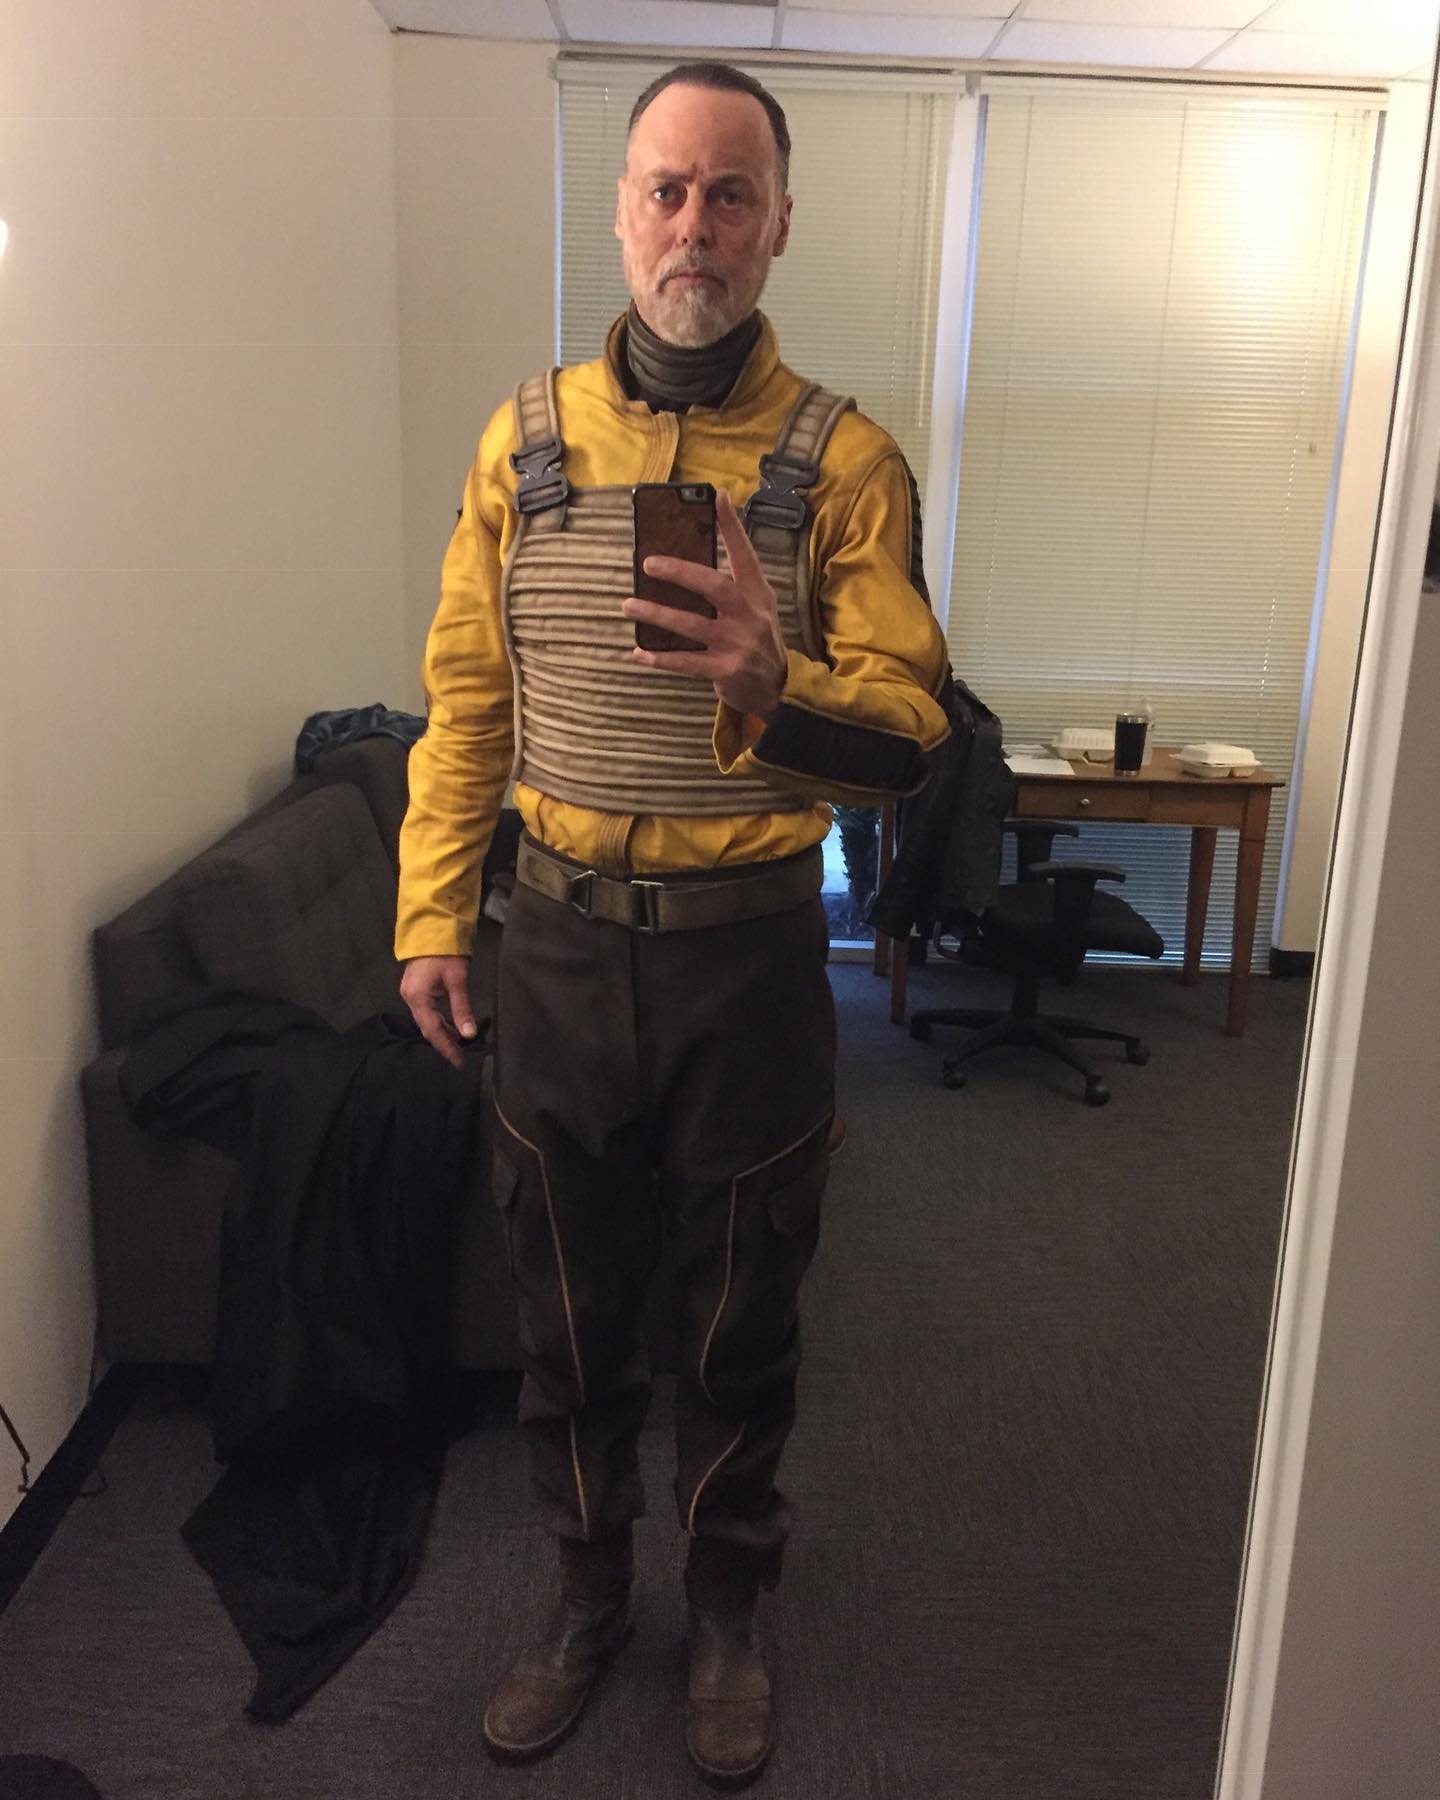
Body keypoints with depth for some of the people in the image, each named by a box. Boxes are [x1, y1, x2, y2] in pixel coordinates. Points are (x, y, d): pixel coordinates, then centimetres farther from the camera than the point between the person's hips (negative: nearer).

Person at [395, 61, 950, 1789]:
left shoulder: (843, 461, -7)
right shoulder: (528, 435, 2)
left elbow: (908, 729, -13)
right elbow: (466, 697, 5)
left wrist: (774, 686, -34)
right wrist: (429, 915, 2)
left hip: (748, 946, -2)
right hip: (563, 937, 2)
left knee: (739, 1318, 15)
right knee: (567, 1307, 17)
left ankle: (727, 1611, 42)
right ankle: (587, 1592, 43)